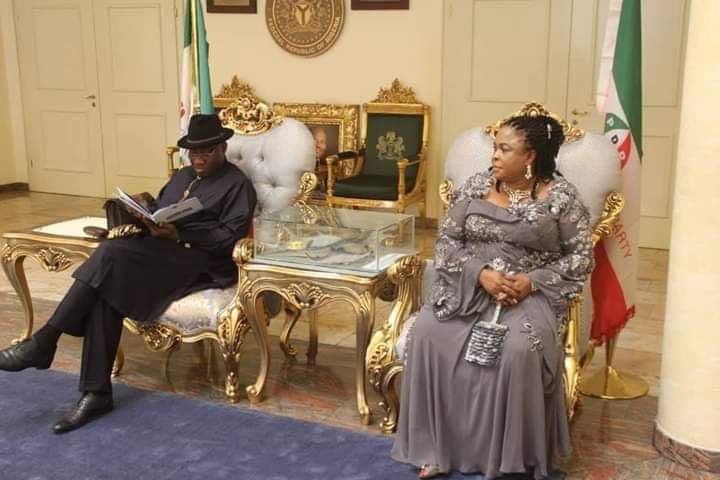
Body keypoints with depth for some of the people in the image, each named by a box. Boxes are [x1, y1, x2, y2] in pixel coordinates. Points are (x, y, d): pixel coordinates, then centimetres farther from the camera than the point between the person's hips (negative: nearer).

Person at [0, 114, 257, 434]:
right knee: (107, 290, -25)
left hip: (202, 263, -7)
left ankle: (45, 341, -22)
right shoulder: (182, 176, 25)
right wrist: (147, 219, -1)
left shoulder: (237, 184, 1)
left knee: (112, 251, -28)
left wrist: (180, 235, -19)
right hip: (161, 257, 7)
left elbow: (231, 236, -10)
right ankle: (96, 393, -24)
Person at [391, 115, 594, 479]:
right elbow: (447, 240, 4)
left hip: (530, 292, -3)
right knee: (426, 332, -25)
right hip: (469, 286, 3)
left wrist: (533, 281, -16)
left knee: (520, 349, -35)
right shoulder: (475, 186, 7)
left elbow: (581, 256, -1)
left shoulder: (561, 196, -1)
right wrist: (481, 273, -15)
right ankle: (437, 446, -12)